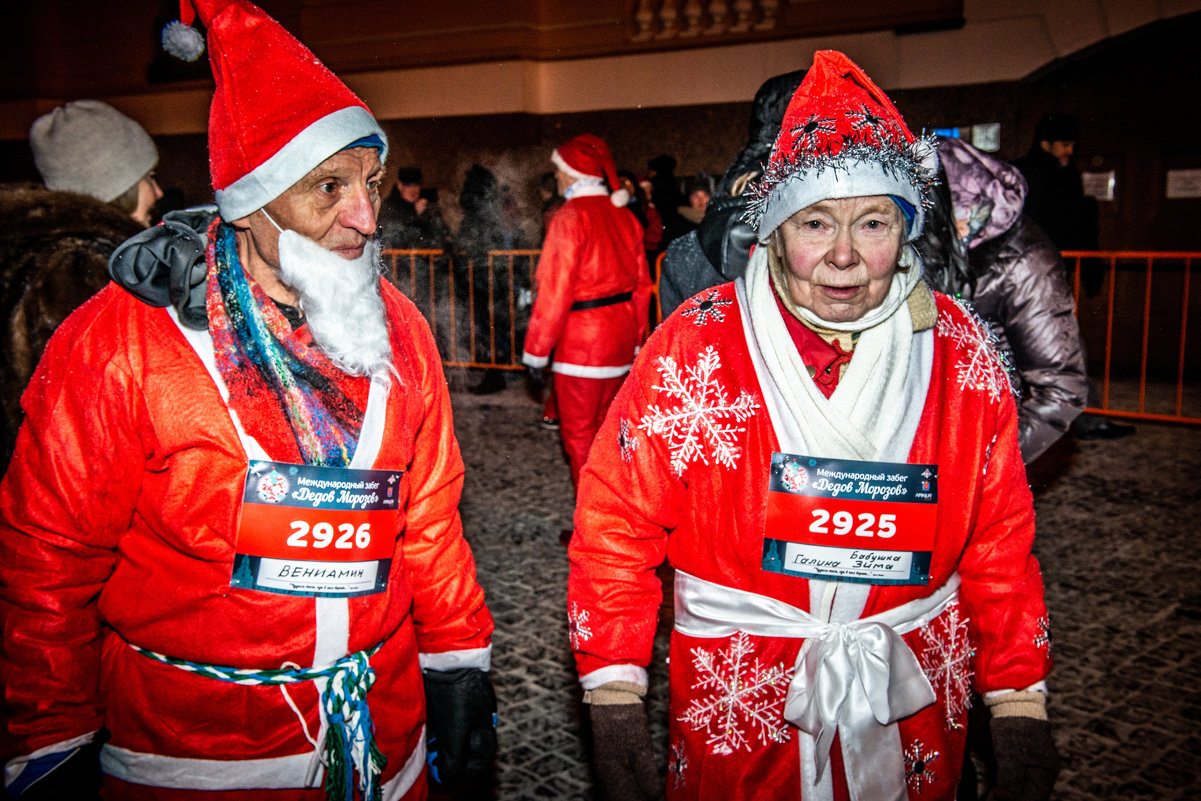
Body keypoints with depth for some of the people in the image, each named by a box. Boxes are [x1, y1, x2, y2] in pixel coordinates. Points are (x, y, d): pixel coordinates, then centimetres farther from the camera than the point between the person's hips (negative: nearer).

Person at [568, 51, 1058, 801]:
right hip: (734, 716, -2)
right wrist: (615, 706, -11)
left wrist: (1021, 709, 3)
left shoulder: (960, 354, -6)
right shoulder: (695, 351, -14)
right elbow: (617, 527, -9)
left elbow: (1001, 542, 2)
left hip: (917, 712, 3)